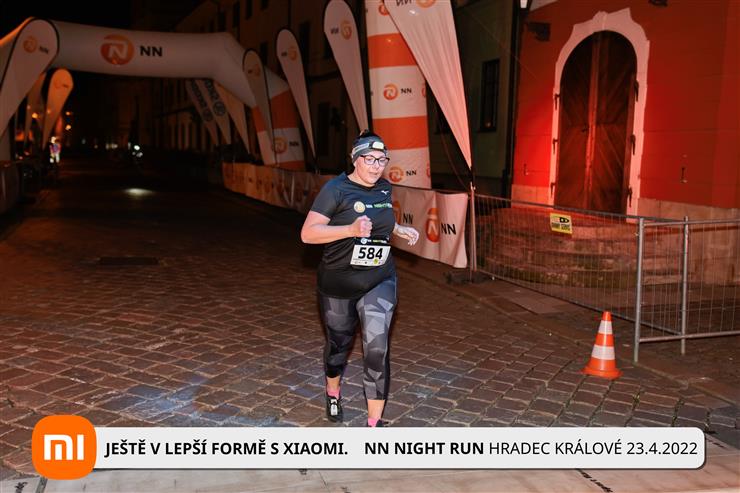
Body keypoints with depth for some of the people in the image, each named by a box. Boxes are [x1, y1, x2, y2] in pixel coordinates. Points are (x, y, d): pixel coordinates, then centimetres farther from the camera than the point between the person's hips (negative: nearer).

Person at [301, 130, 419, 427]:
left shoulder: (385, 189, 3)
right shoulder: (336, 189, -14)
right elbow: (308, 233, -21)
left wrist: (401, 230, 6)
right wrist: (351, 229, -31)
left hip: (379, 282, 3)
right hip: (338, 283, -2)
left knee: (377, 349, -11)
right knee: (338, 343, 17)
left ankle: (374, 423, 1)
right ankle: (333, 393, 49)